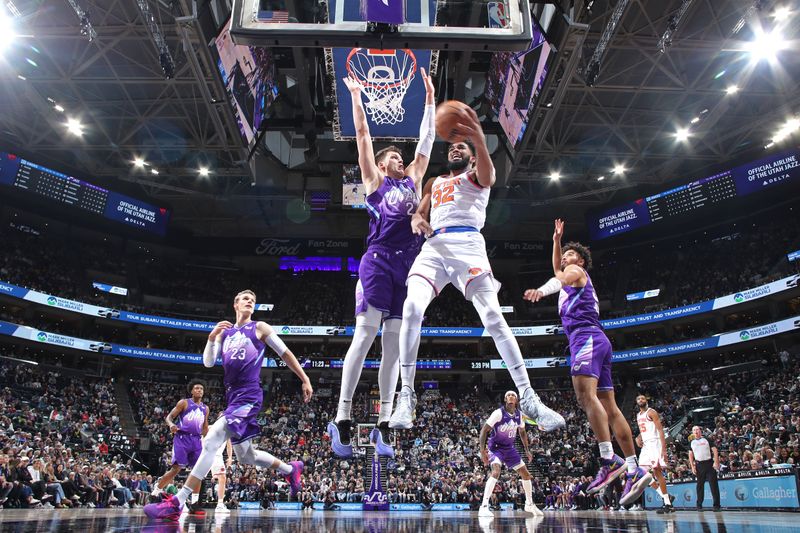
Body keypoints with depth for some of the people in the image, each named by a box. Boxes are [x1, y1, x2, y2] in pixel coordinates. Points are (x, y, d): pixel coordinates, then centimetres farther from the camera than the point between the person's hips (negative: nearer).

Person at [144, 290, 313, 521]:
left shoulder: (260, 328, 4)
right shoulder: (224, 332, 18)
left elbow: (285, 353, 5)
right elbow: (208, 362, 9)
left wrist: (305, 380, 0)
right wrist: (212, 336, -7)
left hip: (249, 395, -7)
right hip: (232, 396, 7)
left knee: (211, 441, -19)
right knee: (245, 456, 14)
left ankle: (176, 503, -19)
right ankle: (291, 469, 34)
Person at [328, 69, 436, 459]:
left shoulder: (413, 181, 25)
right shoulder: (374, 181, 14)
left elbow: (427, 140, 27)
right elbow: (363, 134, 13)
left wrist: (430, 100, 29)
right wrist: (356, 96, 17)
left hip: (407, 264, 5)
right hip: (378, 259, -5)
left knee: (394, 342, 1)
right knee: (365, 333, -13)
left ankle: (383, 426, 3)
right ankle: (341, 419, -9)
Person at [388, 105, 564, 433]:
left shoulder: (476, 175, 17)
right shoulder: (434, 183, 34)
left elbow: (487, 174, -9)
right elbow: (420, 212, 23)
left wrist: (480, 141, -33)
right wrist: (416, 220, -5)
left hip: (466, 243, -3)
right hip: (433, 246, 4)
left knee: (493, 317, -16)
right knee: (411, 309, -20)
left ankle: (529, 400, -13)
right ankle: (406, 396, -15)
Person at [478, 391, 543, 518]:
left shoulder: (518, 414, -1)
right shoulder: (499, 413, -20)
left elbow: (522, 432, 16)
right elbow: (484, 430, -21)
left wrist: (527, 450, 10)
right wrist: (482, 450, -29)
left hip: (510, 448, 7)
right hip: (495, 447, -7)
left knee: (526, 473, 9)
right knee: (496, 471, -31)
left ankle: (529, 504, 31)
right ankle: (484, 507, -31)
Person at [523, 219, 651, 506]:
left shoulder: (577, 271, 9)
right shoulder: (570, 274, 33)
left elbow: (560, 278, -16)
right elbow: (557, 271, 54)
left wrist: (541, 290, -37)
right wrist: (556, 240, 51)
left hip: (586, 337, -9)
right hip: (595, 341, 9)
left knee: (585, 395, -26)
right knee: (609, 407, 3)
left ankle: (609, 459, -36)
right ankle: (635, 470, 0)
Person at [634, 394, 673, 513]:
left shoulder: (651, 412, -6)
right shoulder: (638, 415, 18)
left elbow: (660, 430, -14)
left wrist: (664, 449, -23)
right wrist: (638, 437, 6)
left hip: (654, 443, -9)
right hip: (645, 445, 9)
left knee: (657, 471, -13)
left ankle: (667, 503, -9)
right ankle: (665, 496, 11)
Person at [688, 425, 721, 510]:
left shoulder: (707, 440, 1)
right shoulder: (692, 442, 9)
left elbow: (714, 450, -3)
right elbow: (690, 455, 12)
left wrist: (716, 462, -13)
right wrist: (692, 466, 4)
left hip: (709, 463, -3)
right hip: (699, 465, 3)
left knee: (713, 484, -5)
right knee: (700, 485, 6)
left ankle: (716, 504, 0)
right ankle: (699, 504, 13)